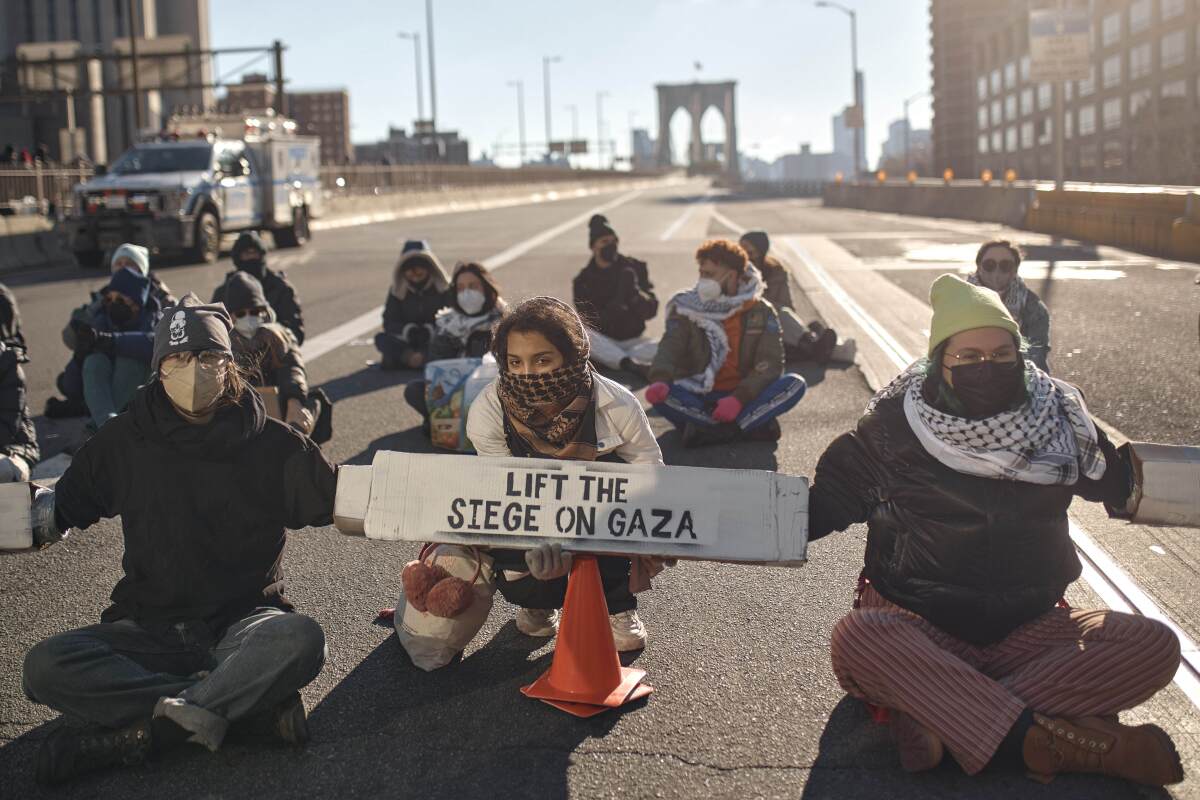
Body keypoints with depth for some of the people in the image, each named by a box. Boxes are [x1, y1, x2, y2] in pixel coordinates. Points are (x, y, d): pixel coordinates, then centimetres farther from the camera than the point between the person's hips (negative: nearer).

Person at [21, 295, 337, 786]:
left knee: (300, 639, -35)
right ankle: (250, 700, -27)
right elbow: (61, 507, 17)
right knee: (46, 667, -25)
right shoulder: (124, 442, 5)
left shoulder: (270, 444, 0)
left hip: (243, 624, -2)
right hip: (150, 629, 2)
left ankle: (140, 733, -29)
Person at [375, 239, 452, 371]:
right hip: (407, 342, 2)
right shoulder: (397, 290, 6)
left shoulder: (444, 287, 0)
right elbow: (389, 322, -1)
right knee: (381, 339, -24)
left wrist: (430, 330, -24)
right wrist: (407, 329, -22)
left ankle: (405, 357, -44)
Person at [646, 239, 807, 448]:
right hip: (698, 399, -1)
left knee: (795, 384, -24)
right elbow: (669, 349, -15)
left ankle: (707, 429, -28)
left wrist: (739, 398, -26)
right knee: (660, 395, -32)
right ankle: (753, 425, -29)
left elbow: (770, 364, -10)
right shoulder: (686, 309, 0)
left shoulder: (761, 312, 0)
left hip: (745, 397, 1)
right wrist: (659, 380, -39)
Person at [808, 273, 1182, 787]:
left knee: (1154, 647, -21)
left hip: (1029, 627, 4)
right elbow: (822, 503, 1)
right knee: (856, 639, -36)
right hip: (918, 625, -3)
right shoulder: (894, 429, -5)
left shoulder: (1057, 422, 3)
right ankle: (1038, 739, -35)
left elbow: (1126, 485, 18)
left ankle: (941, 713, -30)